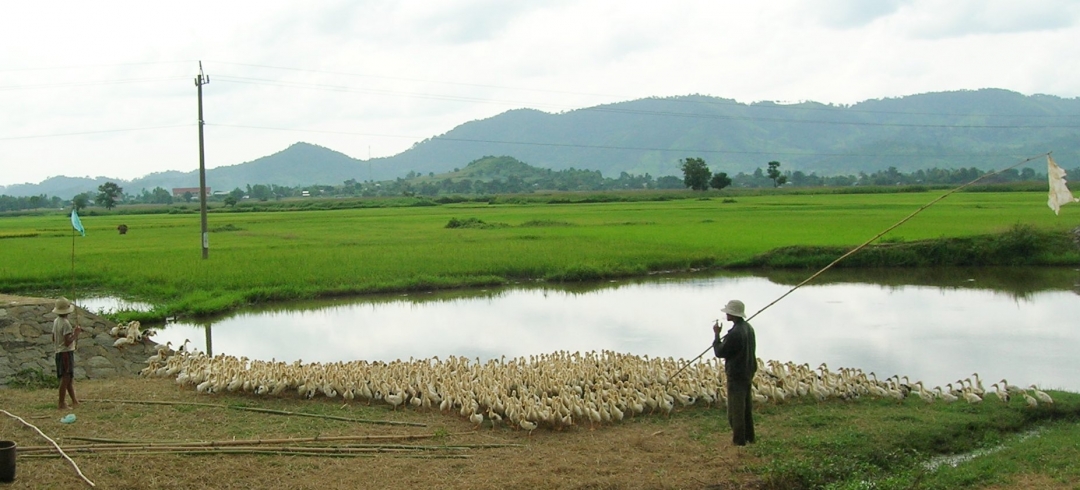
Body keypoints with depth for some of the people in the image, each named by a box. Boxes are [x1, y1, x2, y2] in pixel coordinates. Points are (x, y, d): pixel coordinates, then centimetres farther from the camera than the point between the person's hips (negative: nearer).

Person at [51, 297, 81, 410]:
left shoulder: (56, 321, 9)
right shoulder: (66, 323, -18)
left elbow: (54, 339, 17)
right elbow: (67, 342, -22)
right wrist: (76, 333, -12)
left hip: (59, 352, 9)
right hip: (66, 353, -9)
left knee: (69, 378, 16)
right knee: (66, 378, -5)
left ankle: (74, 401, 23)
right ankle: (61, 403, -2)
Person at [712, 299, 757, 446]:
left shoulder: (735, 333, -24)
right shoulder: (749, 328, 6)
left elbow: (720, 352, -16)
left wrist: (716, 334, -7)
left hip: (736, 375, -9)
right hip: (748, 373, 9)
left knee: (736, 408, 1)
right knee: (746, 406, 18)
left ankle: (739, 438, 6)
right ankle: (749, 436, 26)